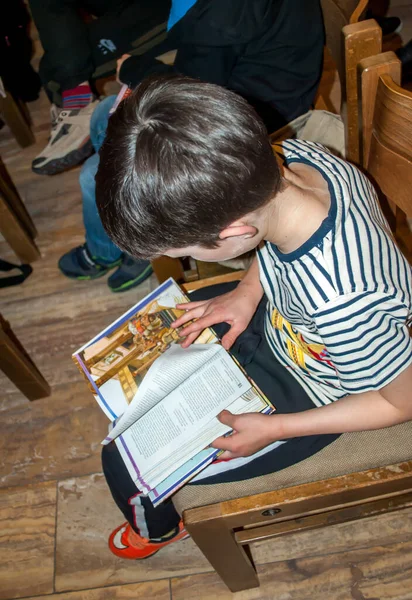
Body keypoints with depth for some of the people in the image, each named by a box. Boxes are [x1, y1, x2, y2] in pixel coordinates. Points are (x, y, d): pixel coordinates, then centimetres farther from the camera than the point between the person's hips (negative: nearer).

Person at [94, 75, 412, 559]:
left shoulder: (341, 306, -44)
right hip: (278, 316, 7)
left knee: (126, 462, 1)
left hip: (306, 397, -6)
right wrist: (247, 292, -12)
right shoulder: (289, 156, -25)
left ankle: (158, 530, 38)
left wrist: (275, 429, -19)